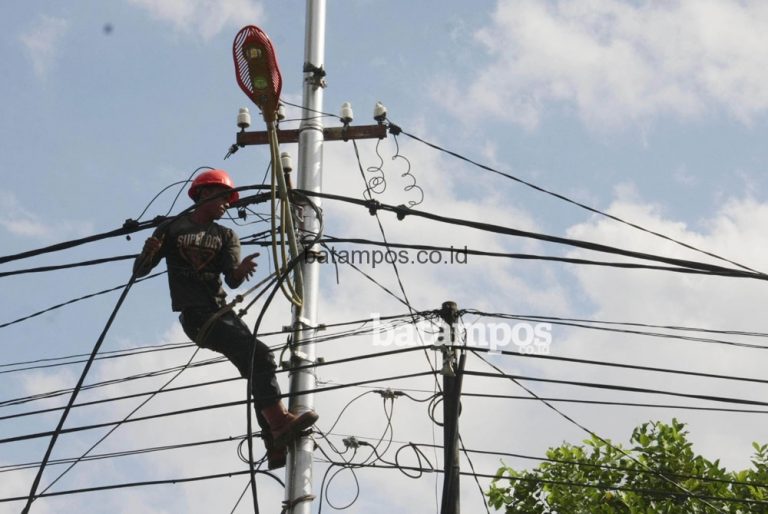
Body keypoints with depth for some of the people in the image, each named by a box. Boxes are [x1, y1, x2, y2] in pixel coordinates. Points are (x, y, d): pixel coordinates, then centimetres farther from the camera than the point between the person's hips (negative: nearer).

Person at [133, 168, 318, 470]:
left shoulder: (226, 237, 15)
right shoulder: (173, 229, 4)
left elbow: (232, 281, -2)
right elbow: (139, 271, 1)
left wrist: (240, 271, -27)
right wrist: (148, 253, -22)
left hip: (221, 312, 6)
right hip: (195, 315, -6)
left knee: (258, 366, -2)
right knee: (260, 355, -23)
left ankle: (276, 447, 0)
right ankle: (280, 422, -31)